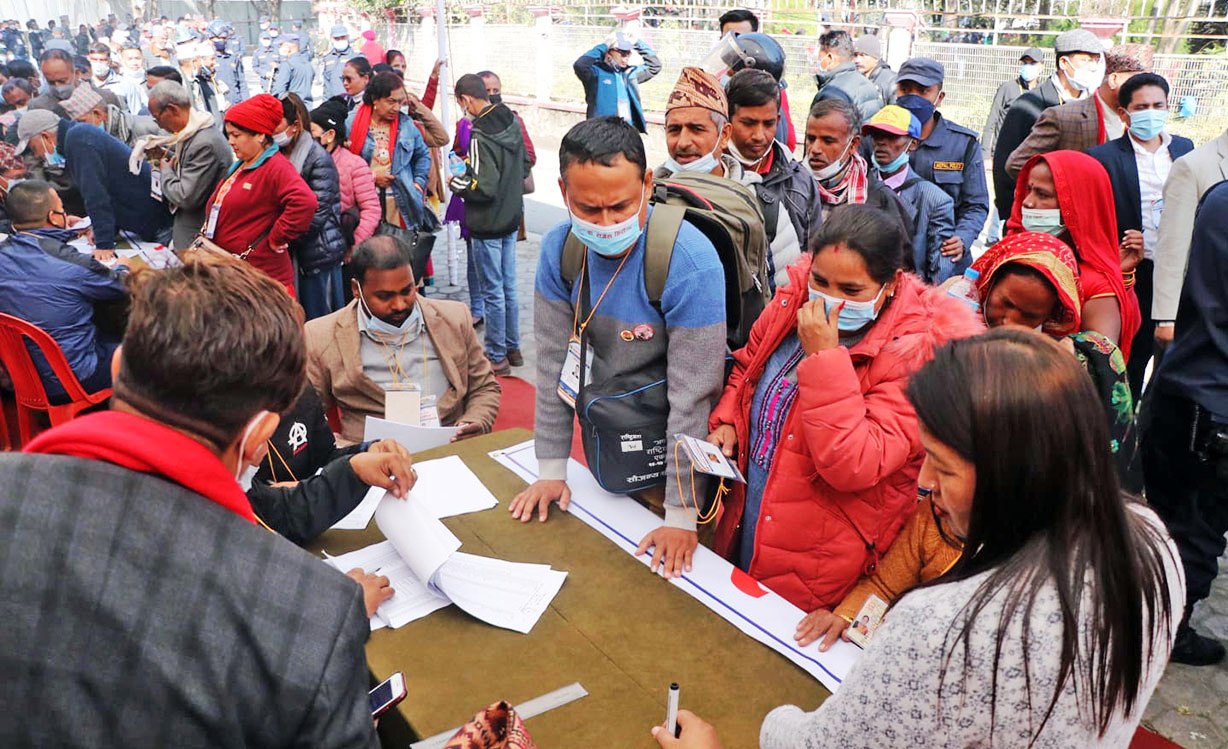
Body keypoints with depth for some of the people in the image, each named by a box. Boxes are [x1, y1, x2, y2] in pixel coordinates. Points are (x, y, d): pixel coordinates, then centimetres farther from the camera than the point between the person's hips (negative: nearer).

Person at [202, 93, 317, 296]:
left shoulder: (276, 167, -15)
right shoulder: (241, 166, 15)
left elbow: (305, 202, -33)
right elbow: (218, 207, 31)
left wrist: (276, 240, -24)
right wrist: (207, 232, 15)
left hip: (262, 274, -10)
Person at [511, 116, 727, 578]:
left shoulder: (691, 263, -30)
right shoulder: (558, 250, -14)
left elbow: (692, 396, -27)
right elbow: (553, 361, -8)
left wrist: (682, 516, -22)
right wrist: (551, 469, -4)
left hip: (672, 434, -4)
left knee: (666, 572, 14)